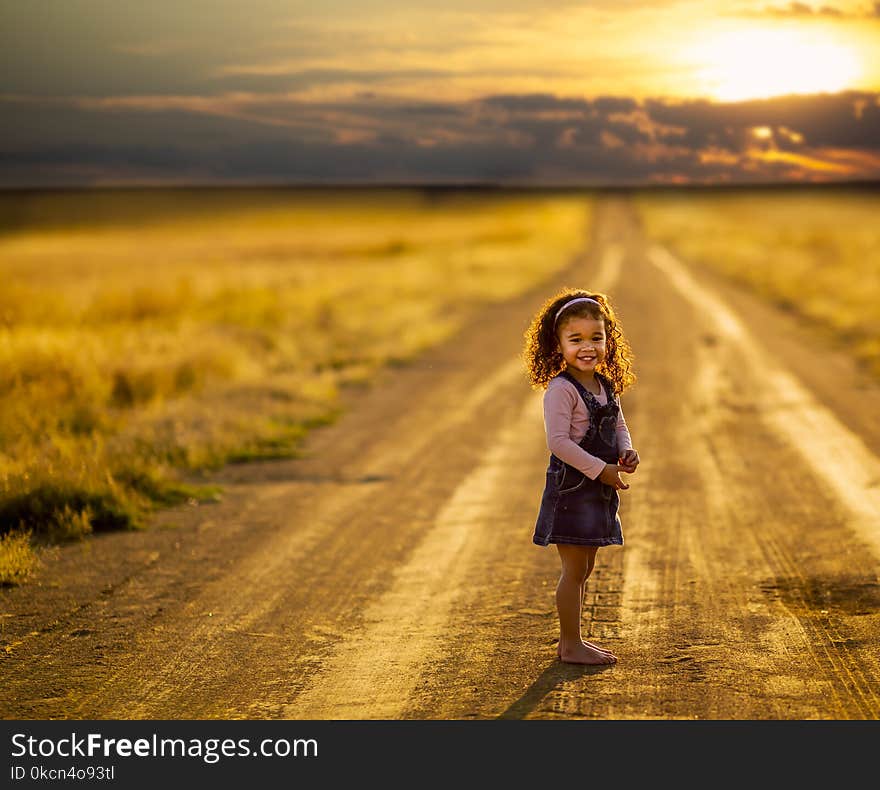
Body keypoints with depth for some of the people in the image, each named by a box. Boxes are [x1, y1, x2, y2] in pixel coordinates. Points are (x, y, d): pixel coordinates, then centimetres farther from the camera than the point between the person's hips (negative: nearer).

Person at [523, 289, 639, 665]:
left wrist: (627, 451, -2)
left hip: (599, 490, 9)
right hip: (571, 488, -9)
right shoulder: (561, 390, -17)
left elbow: (619, 425, 20)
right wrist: (601, 469, -23)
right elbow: (558, 442, -23)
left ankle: (571, 640, 26)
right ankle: (571, 645, 7)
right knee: (574, 570, -2)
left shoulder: (607, 386, 9)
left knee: (583, 569, 16)